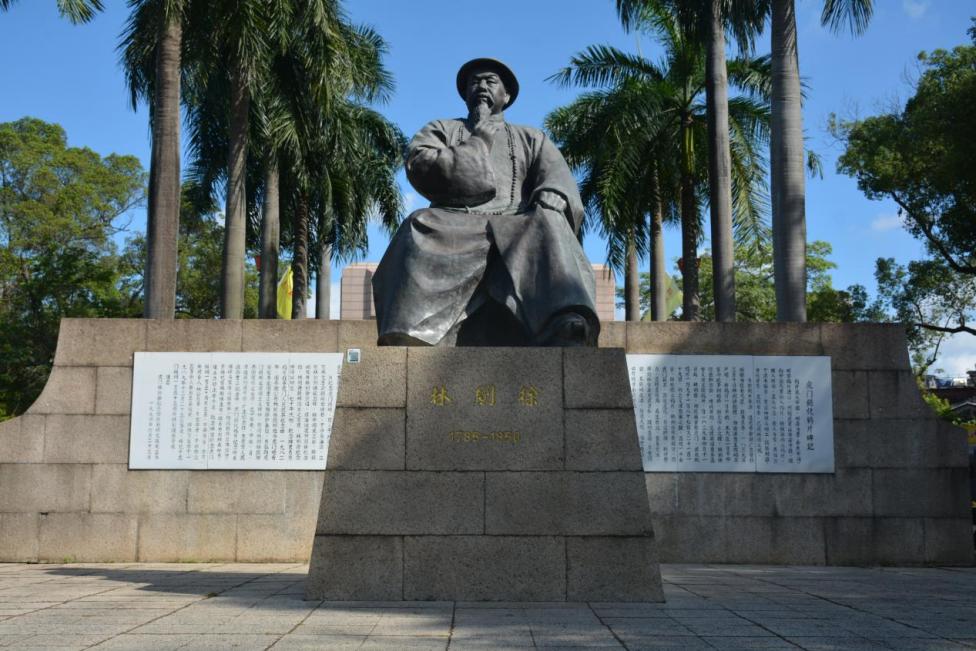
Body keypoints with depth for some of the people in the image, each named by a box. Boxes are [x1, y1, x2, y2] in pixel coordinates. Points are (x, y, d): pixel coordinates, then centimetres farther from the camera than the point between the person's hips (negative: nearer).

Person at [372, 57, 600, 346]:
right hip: (454, 225, 0)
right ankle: (406, 342, -52)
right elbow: (420, 167, 6)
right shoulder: (440, 130, 28)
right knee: (421, 227, -34)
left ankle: (569, 331, -59)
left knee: (549, 226, -33)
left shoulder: (532, 139, 29)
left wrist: (547, 211, -16)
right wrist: (480, 139, 8)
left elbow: (558, 178, 8)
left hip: (514, 228, 0)